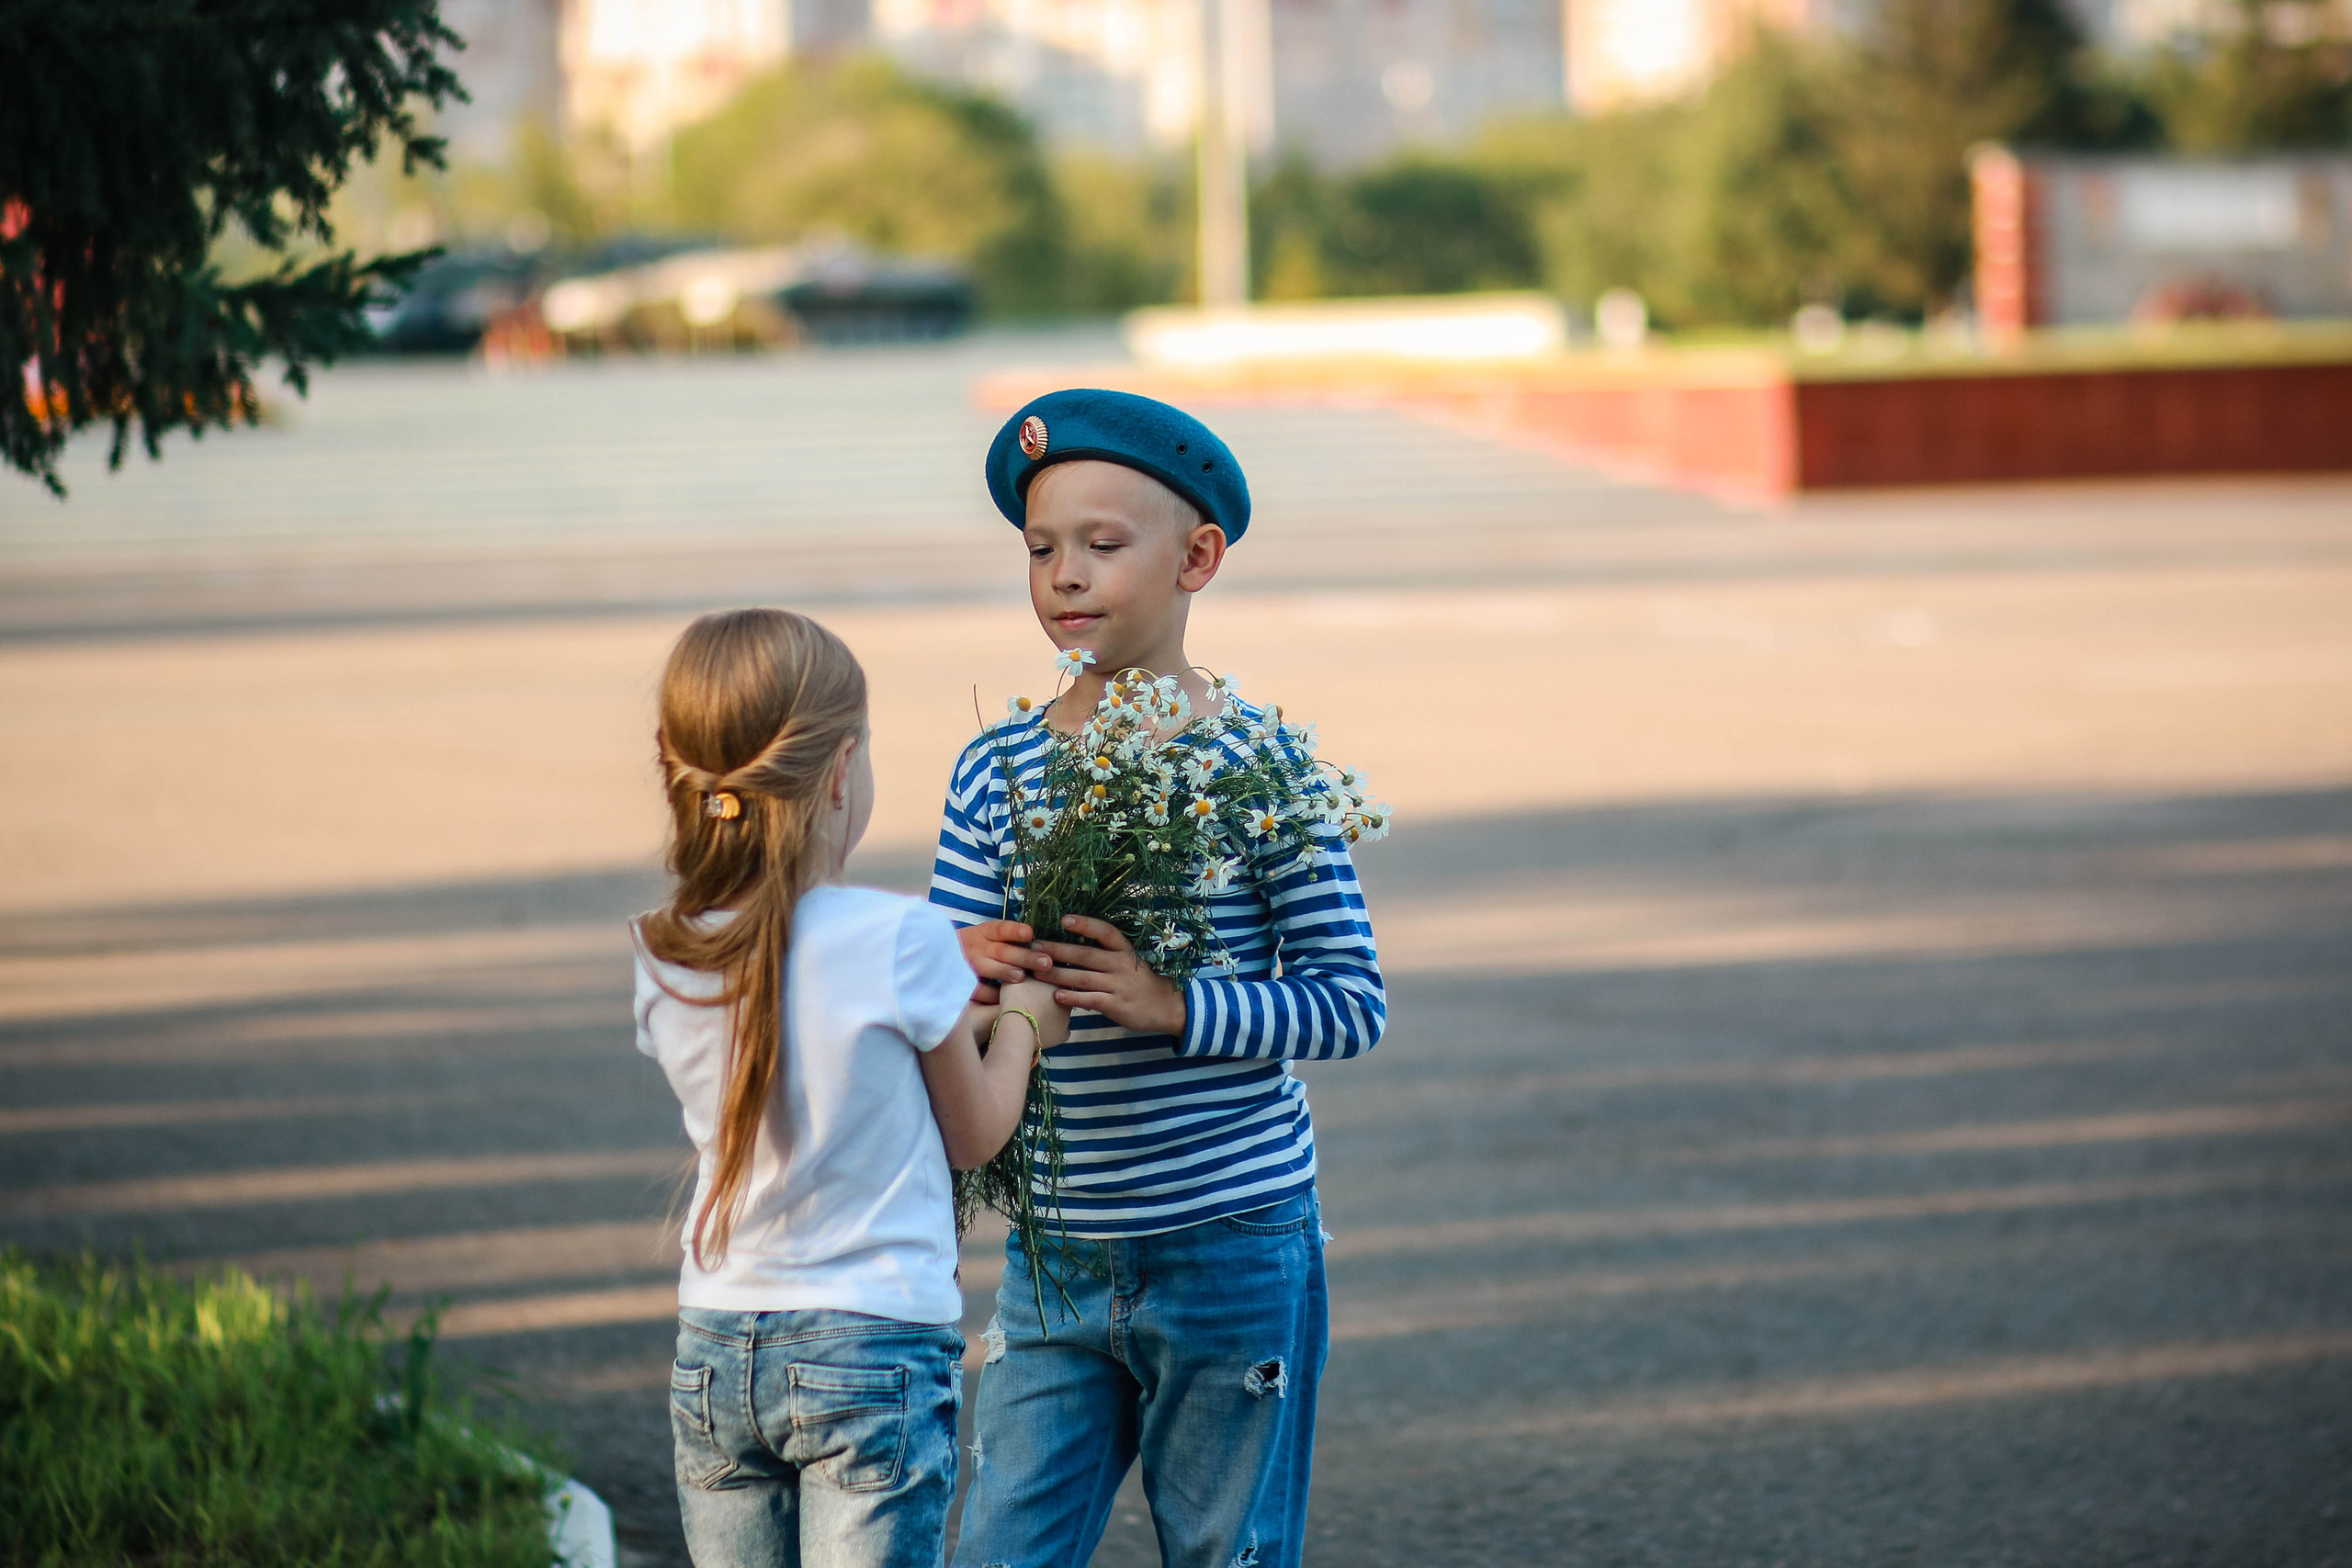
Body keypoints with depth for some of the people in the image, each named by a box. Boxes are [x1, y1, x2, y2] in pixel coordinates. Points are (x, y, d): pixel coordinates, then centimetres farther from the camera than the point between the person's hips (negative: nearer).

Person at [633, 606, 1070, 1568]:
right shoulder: (903, 942, -14)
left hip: (715, 1354, 5)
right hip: (876, 1350, -4)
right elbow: (974, 1134, 1)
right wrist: (1020, 1023, 19)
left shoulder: (665, 961, -1)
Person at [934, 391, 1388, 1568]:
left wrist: (1174, 1006, -26)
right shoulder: (996, 771, 3)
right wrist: (965, 970, -21)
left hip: (1234, 1255, -3)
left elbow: (1353, 1005, -11)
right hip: (1054, 1261, 4)